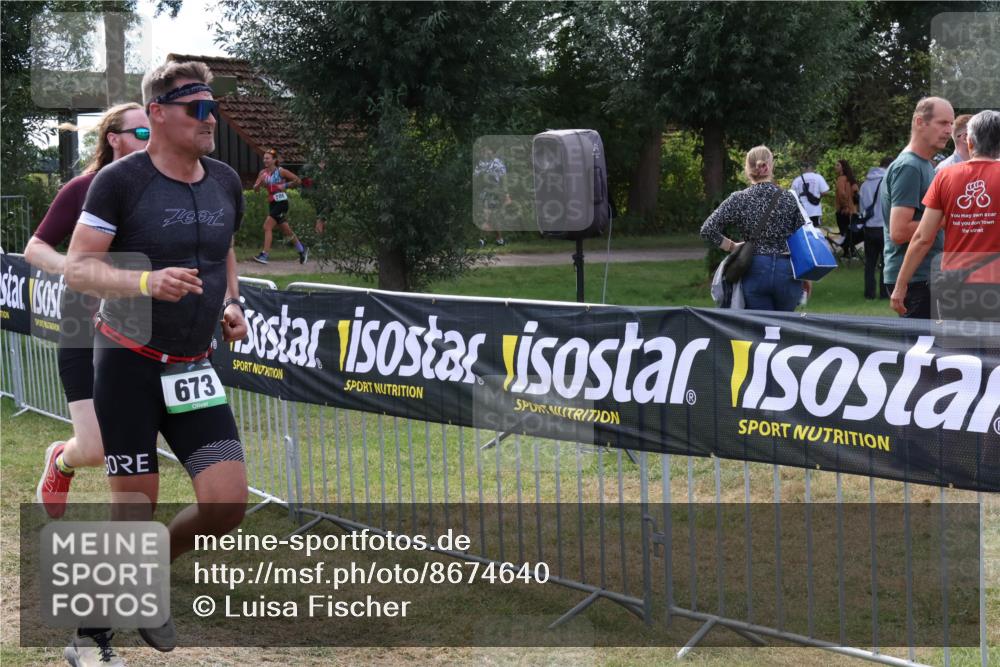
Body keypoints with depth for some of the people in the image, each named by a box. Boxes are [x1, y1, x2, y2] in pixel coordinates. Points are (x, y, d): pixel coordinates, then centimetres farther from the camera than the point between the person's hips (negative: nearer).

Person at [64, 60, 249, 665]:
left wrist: (232, 303, 7)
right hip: (129, 365, -5)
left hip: (194, 367, 5)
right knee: (135, 508, -4)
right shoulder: (121, 180, -10)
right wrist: (146, 282, -29)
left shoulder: (227, 183, 7)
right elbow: (77, 268, -12)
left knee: (228, 503, -5)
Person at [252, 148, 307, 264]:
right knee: (285, 230, 16)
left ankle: (264, 255, -16)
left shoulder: (281, 171, -8)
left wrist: (285, 186, -14)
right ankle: (302, 250, 32)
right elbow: (255, 188, 3)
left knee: (267, 227, -16)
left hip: (281, 202, -7)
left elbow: (298, 181, -6)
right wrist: (260, 183, -16)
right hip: (272, 203, 7)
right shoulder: (263, 173, 6)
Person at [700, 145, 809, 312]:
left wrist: (732, 246, 5)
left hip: (755, 271, -1)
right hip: (787, 271, 1)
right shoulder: (789, 199, -1)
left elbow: (707, 230, -9)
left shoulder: (738, 200, -3)